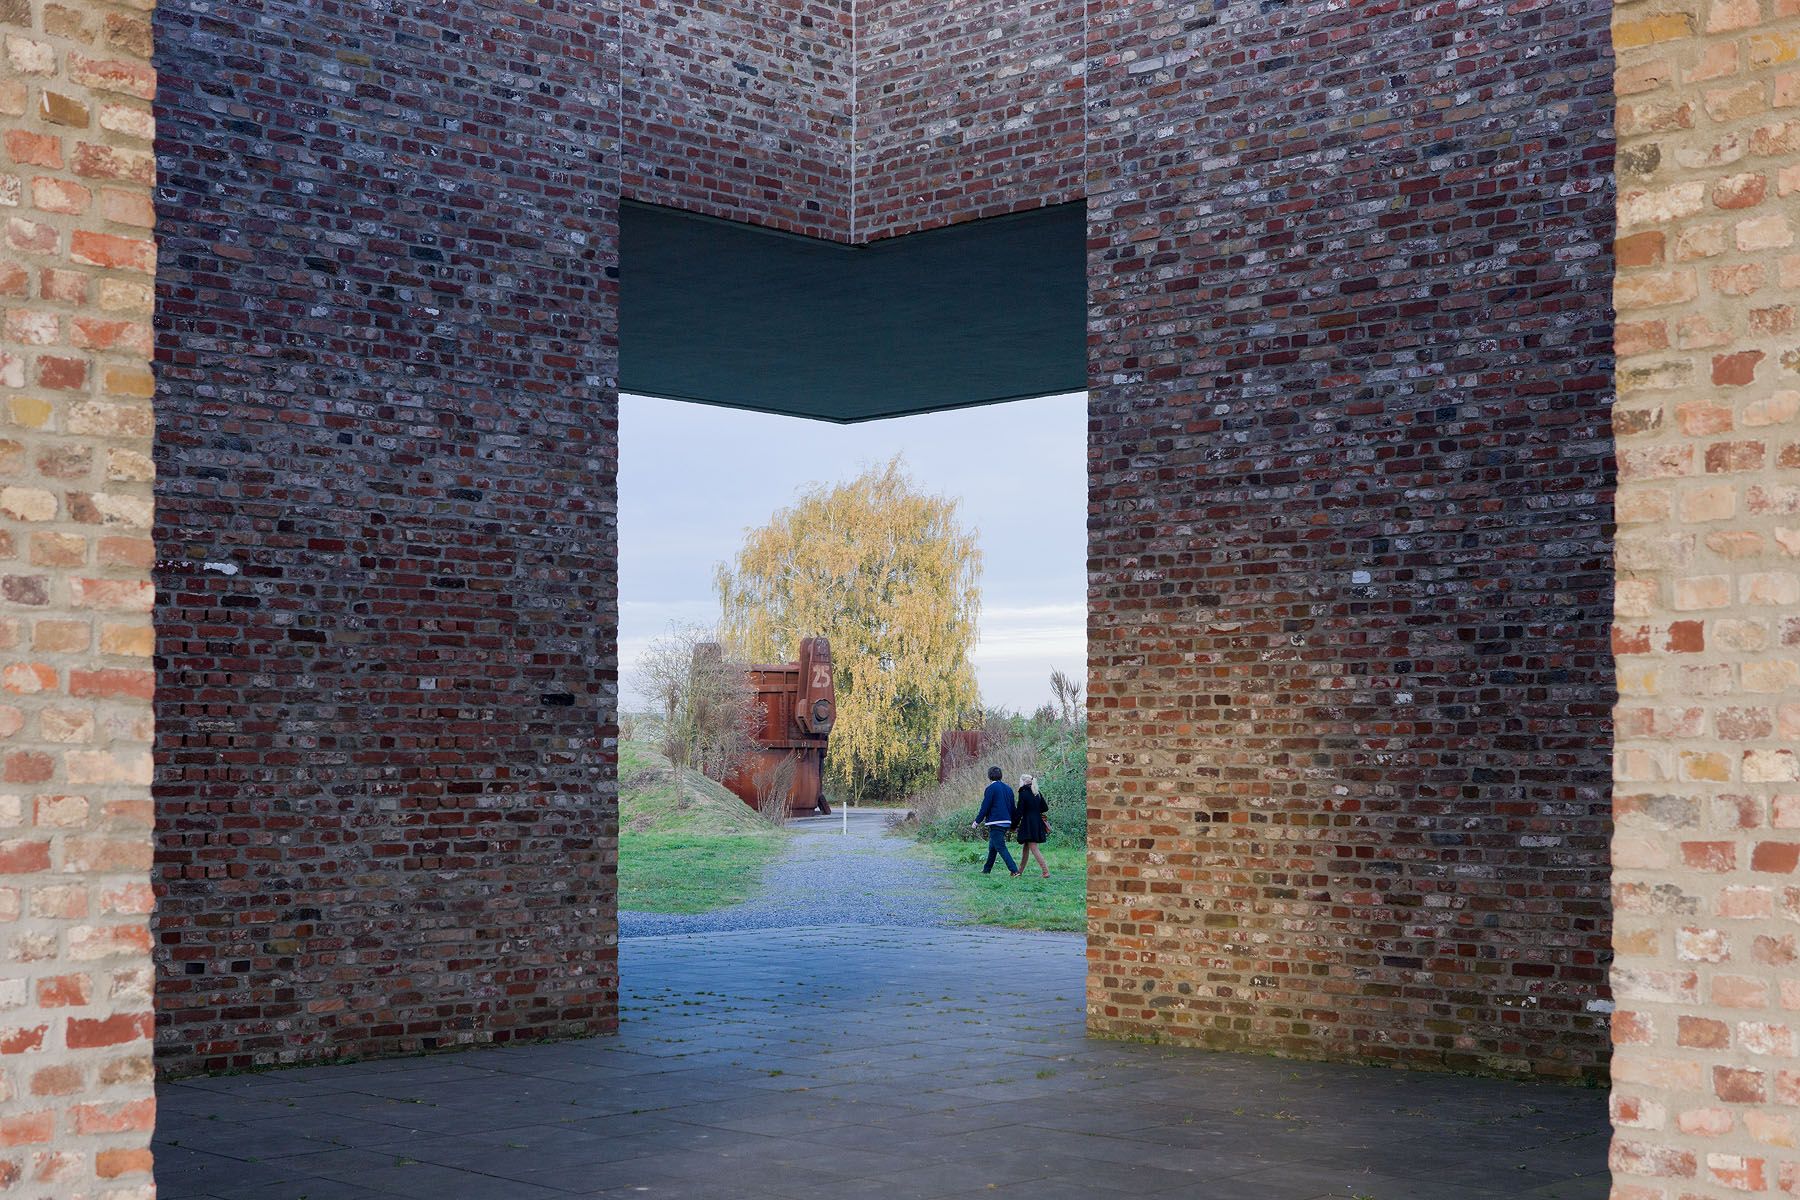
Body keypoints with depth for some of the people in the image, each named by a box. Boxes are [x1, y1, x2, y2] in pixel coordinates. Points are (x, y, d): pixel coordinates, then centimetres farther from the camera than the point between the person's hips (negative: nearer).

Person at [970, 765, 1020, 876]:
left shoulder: (991, 788, -9)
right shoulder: (1008, 789, 13)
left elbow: (985, 807, -12)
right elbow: (1012, 808, 16)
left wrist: (977, 822, -4)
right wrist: (1013, 824, 22)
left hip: (996, 823, -8)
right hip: (1006, 823, 8)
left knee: (1001, 848, -8)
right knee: (992, 847, 20)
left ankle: (1014, 871, -18)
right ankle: (987, 869, 29)